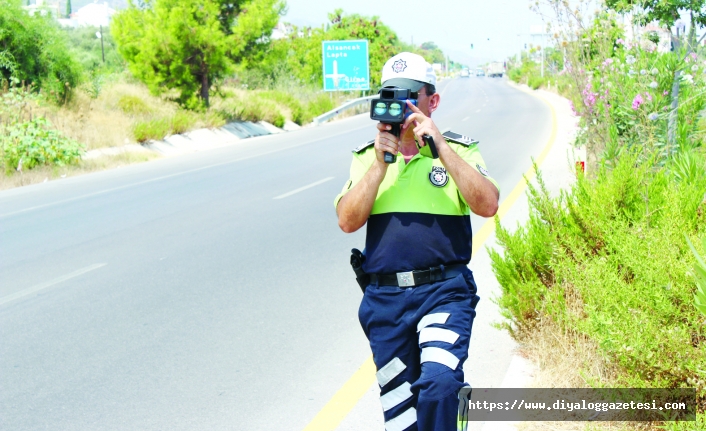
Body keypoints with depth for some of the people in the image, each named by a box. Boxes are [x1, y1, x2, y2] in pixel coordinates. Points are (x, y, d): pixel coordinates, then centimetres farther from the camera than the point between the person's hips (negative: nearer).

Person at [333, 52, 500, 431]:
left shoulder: (458, 151, 3)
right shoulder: (367, 157, 9)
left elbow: (487, 205, -15)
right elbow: (348, 221, -4)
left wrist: (439, 145, -18)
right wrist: (380, 164, -12)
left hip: (444, 291, -3)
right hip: (385, 299, 3)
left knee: (440, 382, -28)